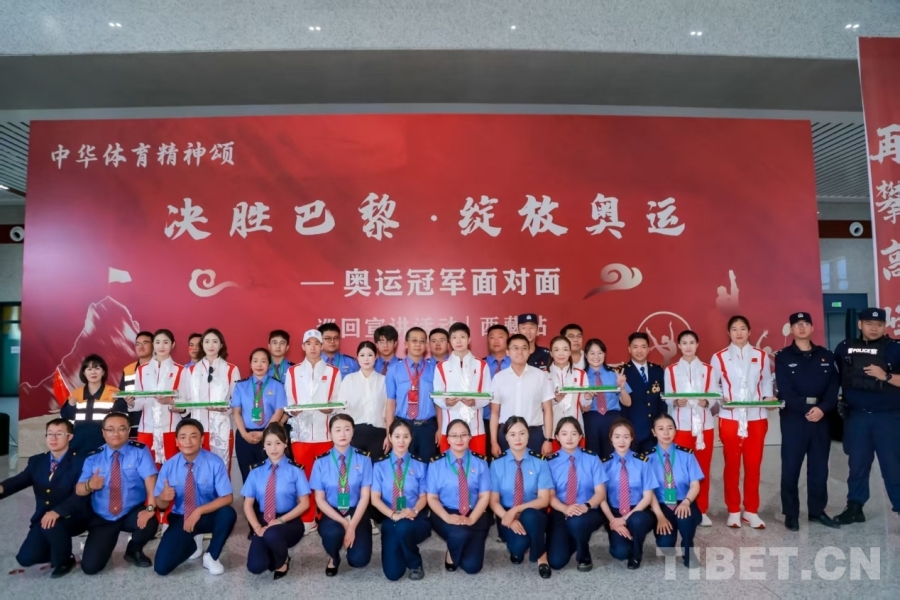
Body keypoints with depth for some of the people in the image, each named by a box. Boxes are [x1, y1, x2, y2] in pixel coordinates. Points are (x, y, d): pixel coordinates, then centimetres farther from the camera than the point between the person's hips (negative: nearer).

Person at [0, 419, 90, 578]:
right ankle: (56, 551, 23)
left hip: (72, 518, -5)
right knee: (26, 558, -9)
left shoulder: (80, 462, -11)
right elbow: (19, 480, -9)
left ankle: (64, 560, -6)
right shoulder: (36, 461, 7)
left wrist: (57, 512, -36)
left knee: (52, 525, -34)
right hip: (43, 518, 5)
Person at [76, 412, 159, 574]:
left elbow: (150, 479, -20)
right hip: (102, 519, 2)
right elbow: (78, 489, -4)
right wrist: (89, 485, -28)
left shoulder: (139, 451, -9)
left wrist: (150, 508, -33)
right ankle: (107, 542, 28)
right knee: (90, 566, -9)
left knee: (150, 523, -34)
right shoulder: (93, 457, 0)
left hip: (132, 514, -2)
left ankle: (134, 551, 3)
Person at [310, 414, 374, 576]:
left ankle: (353, 537, 21)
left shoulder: (363, 459, -6)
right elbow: (320, 499, -6)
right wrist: (343, 522, -17)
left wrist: (352, 526, -18)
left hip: (355, 512, 0)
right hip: (331, 514, 0)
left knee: (359, 559, -17)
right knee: (332, 532, -35)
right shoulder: (321, 462, -6)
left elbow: (365, 497, -7)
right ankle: (333, 558, 3)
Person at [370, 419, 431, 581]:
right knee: (392, 573, -13)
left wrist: (414, 511, -19)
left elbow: (423, 496, 4)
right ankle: (404, 547, 23)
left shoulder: (420, 465, 4)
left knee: (403, 528, -38)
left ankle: (415, 564, -6)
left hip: (415, 519, -1)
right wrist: (393, 515, -21)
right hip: (390, 520, 1)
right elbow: (375, 498, -3)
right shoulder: (380, 465, 0)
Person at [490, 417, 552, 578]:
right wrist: (510, 519, -24)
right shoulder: (497, 463, -4)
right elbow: (494, 501, -5)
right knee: (519, 544, -31)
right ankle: (517, 549, 9)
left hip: (533, 516, 0)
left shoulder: (540, 462, -5)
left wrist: (516, 510, -24)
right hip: (507, 516, 1)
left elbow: (544, 500, -10)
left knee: (529, 515, -37)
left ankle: (541, 557, -10)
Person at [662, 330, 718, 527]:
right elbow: (666, 398, 3)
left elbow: (716, 396, 2)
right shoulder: (671, 370, 6)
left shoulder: (708, 369, 8)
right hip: (681, 425, -1)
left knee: (703, 468, 5)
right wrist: (676, 402, -17)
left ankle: (702, 510, 17)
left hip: (704, 424, 1)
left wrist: (706, 402, -17)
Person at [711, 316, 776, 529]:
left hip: (756, 418, 2)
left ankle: (751, 510, 20)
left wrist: (768, 397, -9)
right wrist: (720, 399, -16)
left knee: (753, 465, 7)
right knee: (732, 465, 6)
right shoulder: (719, 357, 2)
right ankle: (733, 511, 17)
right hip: (730, 419, -1)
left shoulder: (761, 356, 8)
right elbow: (712, 385, 1)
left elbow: (767, 382, 9)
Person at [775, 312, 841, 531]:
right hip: (793, 418, -3)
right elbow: (785, 390, -7)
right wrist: (806, 409, -18)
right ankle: (791, 513, 8)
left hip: (821, 417, 3)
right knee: (791, 467, 0)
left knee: (819, 467, 9)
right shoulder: (783, 357, 2)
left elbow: (833, 386, 2)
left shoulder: (826, 356, 11)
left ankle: (817, 510, 22)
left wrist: (822, 408, -14)